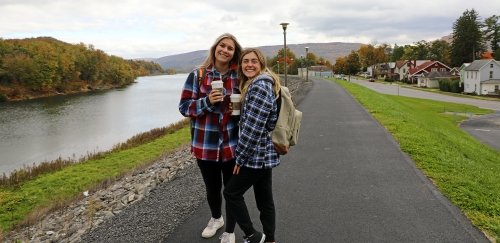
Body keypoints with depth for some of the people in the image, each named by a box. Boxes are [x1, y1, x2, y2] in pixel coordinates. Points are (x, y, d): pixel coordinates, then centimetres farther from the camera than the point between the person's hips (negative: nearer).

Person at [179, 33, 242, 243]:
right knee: (212, 187, 18)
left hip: (232, 143, 0)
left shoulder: (239, 76, 0)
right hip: (205, 144, 0)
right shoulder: (197, 75, -4)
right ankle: (216, 218, 49)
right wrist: (207, 102, -22)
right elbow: (184, 107, -5)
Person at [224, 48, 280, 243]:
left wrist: (240, 157, -16)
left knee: (231, 193, 5)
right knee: (265, 199, 15)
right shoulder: (257, 85, 13)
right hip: (264, 153, 9)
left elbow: (253, 128, -23)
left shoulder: (259, 87, -19)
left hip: (256, 154, -9)